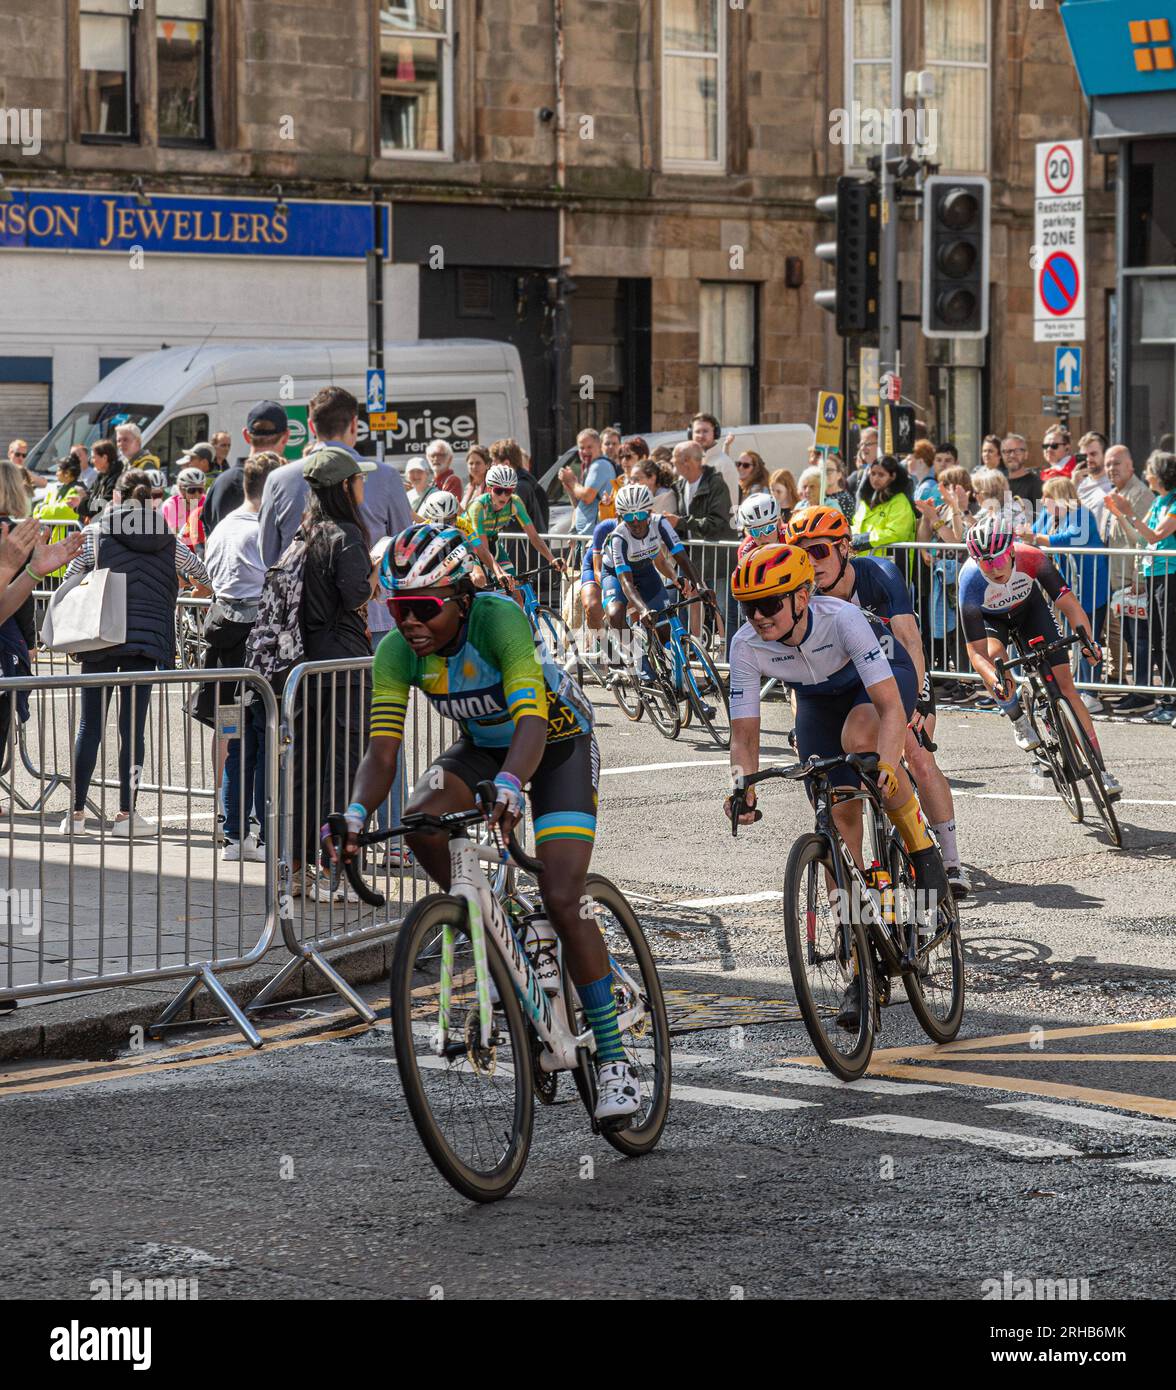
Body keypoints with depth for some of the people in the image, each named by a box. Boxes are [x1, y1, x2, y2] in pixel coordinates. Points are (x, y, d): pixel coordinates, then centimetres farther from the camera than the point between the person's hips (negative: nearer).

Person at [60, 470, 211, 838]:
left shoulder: (93, 535, 3)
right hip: (146, 641, 1)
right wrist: (200, 588, 44)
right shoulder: (170, 543, 9)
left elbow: (68, 586, 4)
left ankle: (77, 813, 6)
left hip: (100, 641, -1)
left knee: (90, 725, 5)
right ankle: (126, 814, 7)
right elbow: (204, 579, 22)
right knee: (133, 728, 5)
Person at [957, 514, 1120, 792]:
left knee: (1063, 683, -9)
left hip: (1029, 608, 1)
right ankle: (1019, 721, -6)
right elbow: (976, 653, -37)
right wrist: (996, 682, -55)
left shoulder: (1032, 559, -35)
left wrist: (1087, 640, -48)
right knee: (994, 656, -34)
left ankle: (1099, 768, -6)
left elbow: (1068, 604, -30)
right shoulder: (971, 581, -37)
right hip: (990, 617, -1)